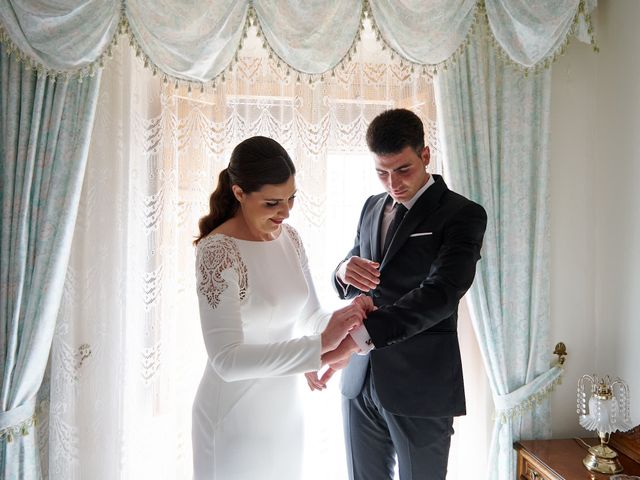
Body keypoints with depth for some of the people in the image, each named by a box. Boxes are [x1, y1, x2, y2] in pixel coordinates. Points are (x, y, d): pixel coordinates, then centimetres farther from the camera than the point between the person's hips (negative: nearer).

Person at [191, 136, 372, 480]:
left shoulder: (288, 236, -2)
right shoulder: (217, 251, -23)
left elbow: (309, 316, 6)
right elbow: (227, 359, -29)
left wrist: (345, 322, -15)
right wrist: (321, 344, -34)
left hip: (283, 405, 7)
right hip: (235, 413, -6)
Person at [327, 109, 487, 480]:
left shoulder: (462, 214, -9)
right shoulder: (373, 207, 11)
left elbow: (441, 293, -24)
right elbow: (347, 284, 16)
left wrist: (359, 335, -34)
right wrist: (345, 273, -10)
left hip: (421, 386, -5)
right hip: (360, 380, 6)